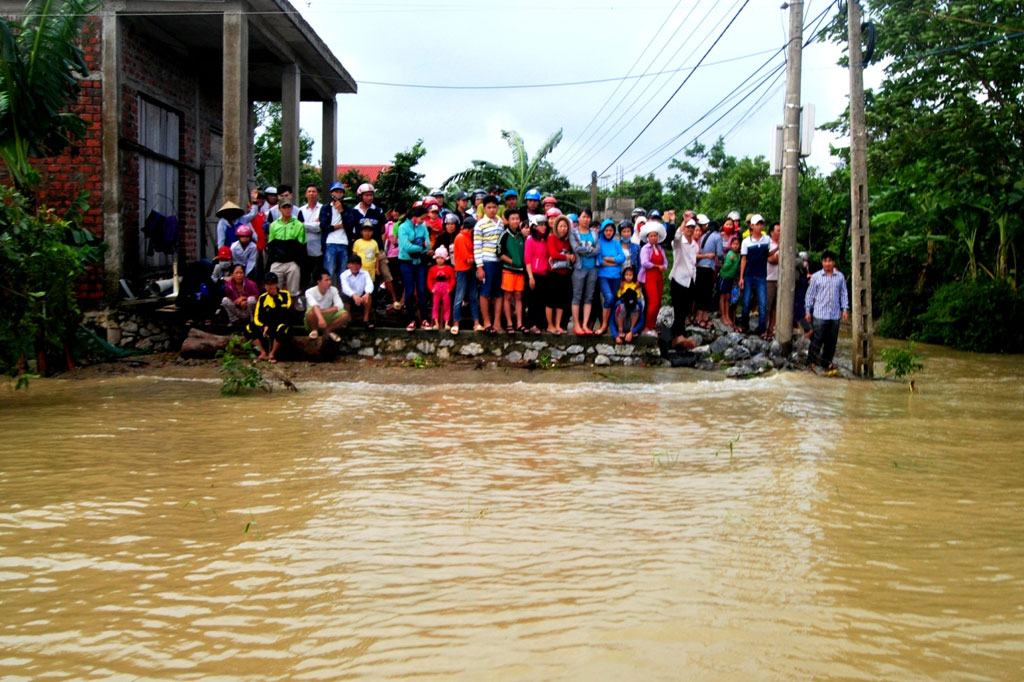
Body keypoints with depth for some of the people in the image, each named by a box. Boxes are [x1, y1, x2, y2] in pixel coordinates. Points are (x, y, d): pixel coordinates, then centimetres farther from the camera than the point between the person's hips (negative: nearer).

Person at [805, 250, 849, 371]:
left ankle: (827, 361, 21)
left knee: (831, 341, 8)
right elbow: (810, 294, 5)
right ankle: (812, 361, 6)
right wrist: (808, 311, 2)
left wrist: (845, 309, 5)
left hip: (835, 315, 3)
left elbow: (844, 294, 13)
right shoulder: (816, 276, 2)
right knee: (817, 339, -4)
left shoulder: (840, 277, 7)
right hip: (819, 314, -3)